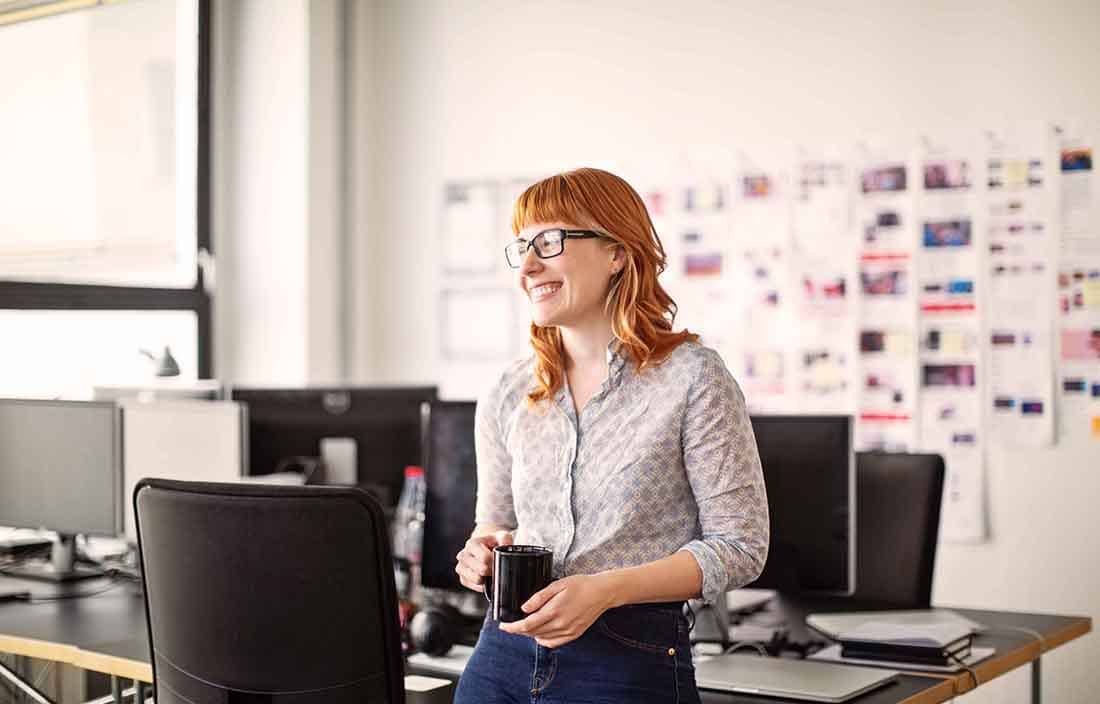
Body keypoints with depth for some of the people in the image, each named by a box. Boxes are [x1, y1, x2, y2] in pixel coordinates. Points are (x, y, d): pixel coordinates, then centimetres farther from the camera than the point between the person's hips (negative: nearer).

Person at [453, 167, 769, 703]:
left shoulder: (692, 377, -8)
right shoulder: (507, 396, 6)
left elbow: (740, 545, -10)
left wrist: (605, 589, -20)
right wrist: (484, 553, -5)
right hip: (503, 656, 4)